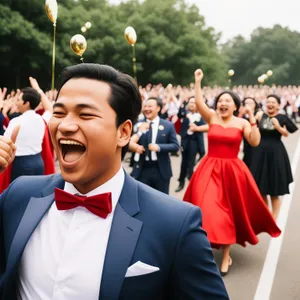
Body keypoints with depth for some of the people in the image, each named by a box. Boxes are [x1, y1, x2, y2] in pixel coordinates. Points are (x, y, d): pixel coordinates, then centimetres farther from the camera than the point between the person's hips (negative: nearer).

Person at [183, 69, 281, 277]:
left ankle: (226, 256, 23)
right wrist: (198, 81, -17)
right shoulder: (212, 118, 1)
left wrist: (253, 120, -17)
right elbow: (199, 103, -13)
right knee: (207, 210, -7)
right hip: (210, 170, 1)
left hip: (232, 171, -1)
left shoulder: (242, 123, -2)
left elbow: (255, 142, -12)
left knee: (228, 212, 8)